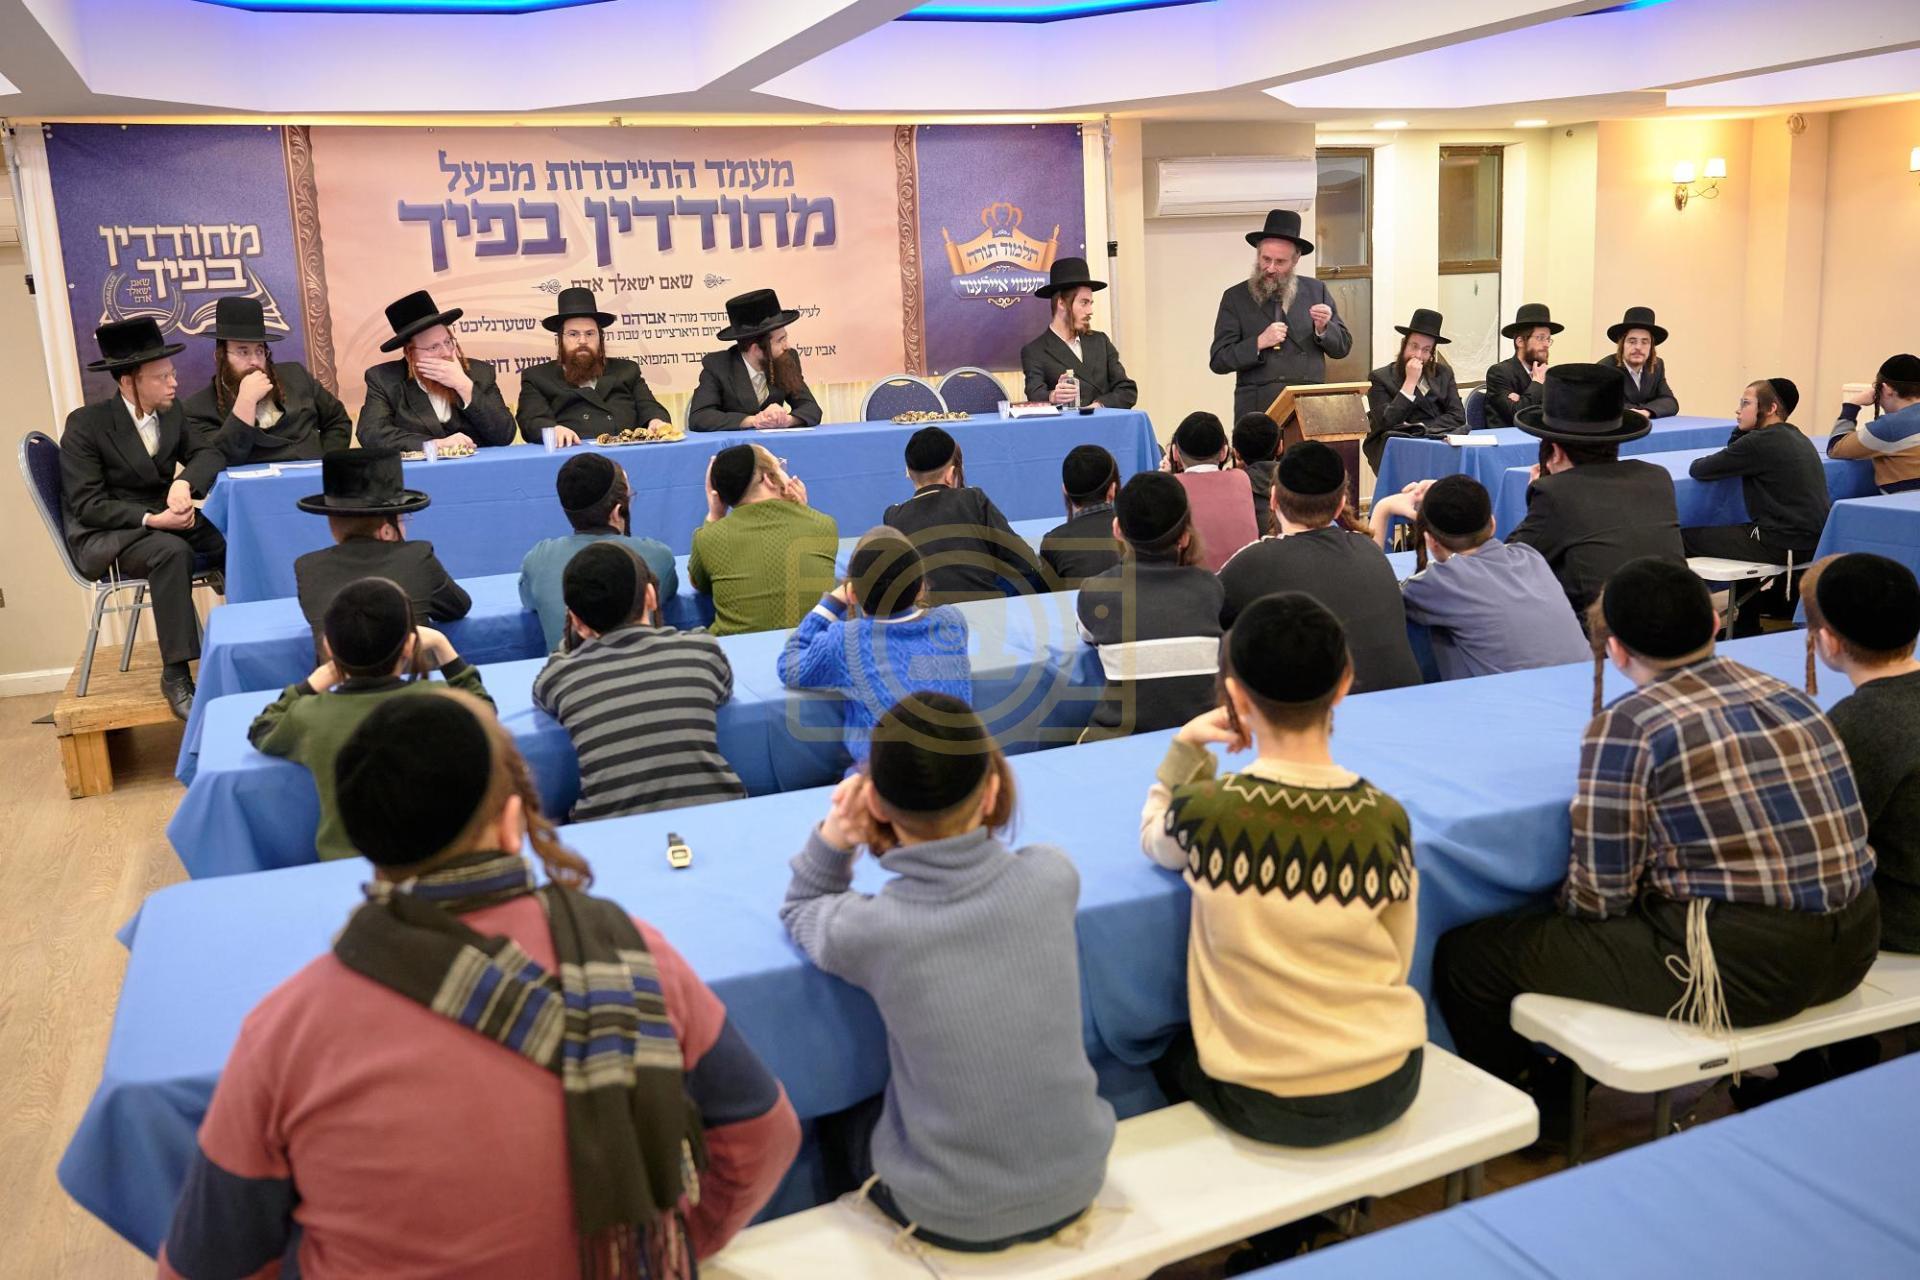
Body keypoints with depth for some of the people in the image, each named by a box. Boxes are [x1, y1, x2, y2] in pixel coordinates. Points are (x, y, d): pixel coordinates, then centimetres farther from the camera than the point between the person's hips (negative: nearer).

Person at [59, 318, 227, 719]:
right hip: (104, 536, -6)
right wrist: (150, 519, -29)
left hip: (163, 520, 6)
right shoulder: (85, 424, -13)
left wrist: (185, 482, -21)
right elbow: (86, 505, -16)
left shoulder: (171, 410, 3)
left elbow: (208, 455, 2)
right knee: (172, 551, -37)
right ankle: (175, 676, -33)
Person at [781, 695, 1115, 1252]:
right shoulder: (1053, 876, -17)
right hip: (1077, 1186, 3)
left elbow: (800, 912, 2)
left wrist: (832, 841, -15)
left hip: (952, 1219, -3)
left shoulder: (867, 931, -24)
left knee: (837, 1120, 30)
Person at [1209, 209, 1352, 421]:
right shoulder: (1236, 297, 5)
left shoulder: (1316, 290, 11)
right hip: (1258, 410, -2)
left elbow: (1343, 347, 14)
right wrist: (1259, 343, -13)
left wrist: (1323, 329, -7)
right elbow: (1218, 361, 1)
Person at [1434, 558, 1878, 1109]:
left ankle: (1537, 1112, 23)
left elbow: (1599, 899, -10)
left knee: (1463, 955, 0)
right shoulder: (1787, 695, 7)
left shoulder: (1625, 727, -14)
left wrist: (1558, 907, 13)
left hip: (1742, 971, -8)